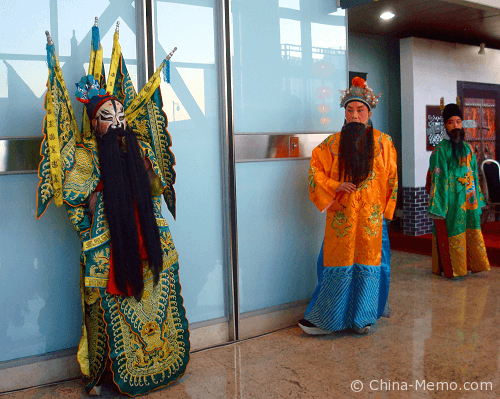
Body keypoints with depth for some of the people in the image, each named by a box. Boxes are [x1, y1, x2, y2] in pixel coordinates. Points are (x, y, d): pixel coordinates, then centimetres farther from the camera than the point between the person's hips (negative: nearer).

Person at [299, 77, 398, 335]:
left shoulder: (383, 143, 6)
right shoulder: (333, 143, 6)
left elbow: (391, 179, 9)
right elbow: (315, 169, 6)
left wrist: (386, 209, 4)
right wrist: (335, 187, -9)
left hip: (372, 214, 0)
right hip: (341, 214, 0)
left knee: (368, 262, 4)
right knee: (337, 262, 2)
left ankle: (362, 318, 18)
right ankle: (326, 318, 13)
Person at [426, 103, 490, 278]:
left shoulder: (467, 147, 14)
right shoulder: (440, 149, -4)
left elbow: (474, 173, 17)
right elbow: (436, 178, -7)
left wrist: (477, 198, 13)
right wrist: (437, 205, -12)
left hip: (469, 197, 5)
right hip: (451, 197, -5)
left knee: (472, 232, 7)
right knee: (452, 232, -1)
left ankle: (474, 264, 18)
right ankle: (452, 269, 8)